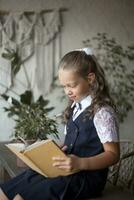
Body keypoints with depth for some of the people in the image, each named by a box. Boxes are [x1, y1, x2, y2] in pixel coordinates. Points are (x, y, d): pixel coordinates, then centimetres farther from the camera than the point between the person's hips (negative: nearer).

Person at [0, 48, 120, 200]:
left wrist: (81, 163, -27)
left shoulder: (102, 112, -12)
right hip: (69, 170, 8)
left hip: (88, 177, -8)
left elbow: (113, 154, -13)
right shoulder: (76, 107, 13)